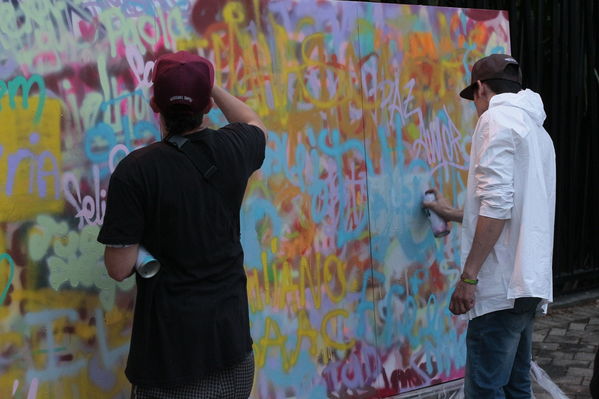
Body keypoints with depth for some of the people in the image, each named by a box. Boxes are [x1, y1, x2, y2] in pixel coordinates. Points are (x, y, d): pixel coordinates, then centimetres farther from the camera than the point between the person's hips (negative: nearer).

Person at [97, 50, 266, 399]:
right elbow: (256, 124, 20)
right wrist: (212, 87, 27)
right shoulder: (232, 149, -6)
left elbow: (120, 268, -14)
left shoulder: (135, 170, -18)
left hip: (171, 345, -4)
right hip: (232, 335, 4)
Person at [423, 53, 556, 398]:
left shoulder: (497, 118, -7)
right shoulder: (536, 130, 21)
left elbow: (498, 205, -19)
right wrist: (453, 214, 39)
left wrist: (469, 276, -18)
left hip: (503, 284, -9)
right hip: (529, 281, 9)